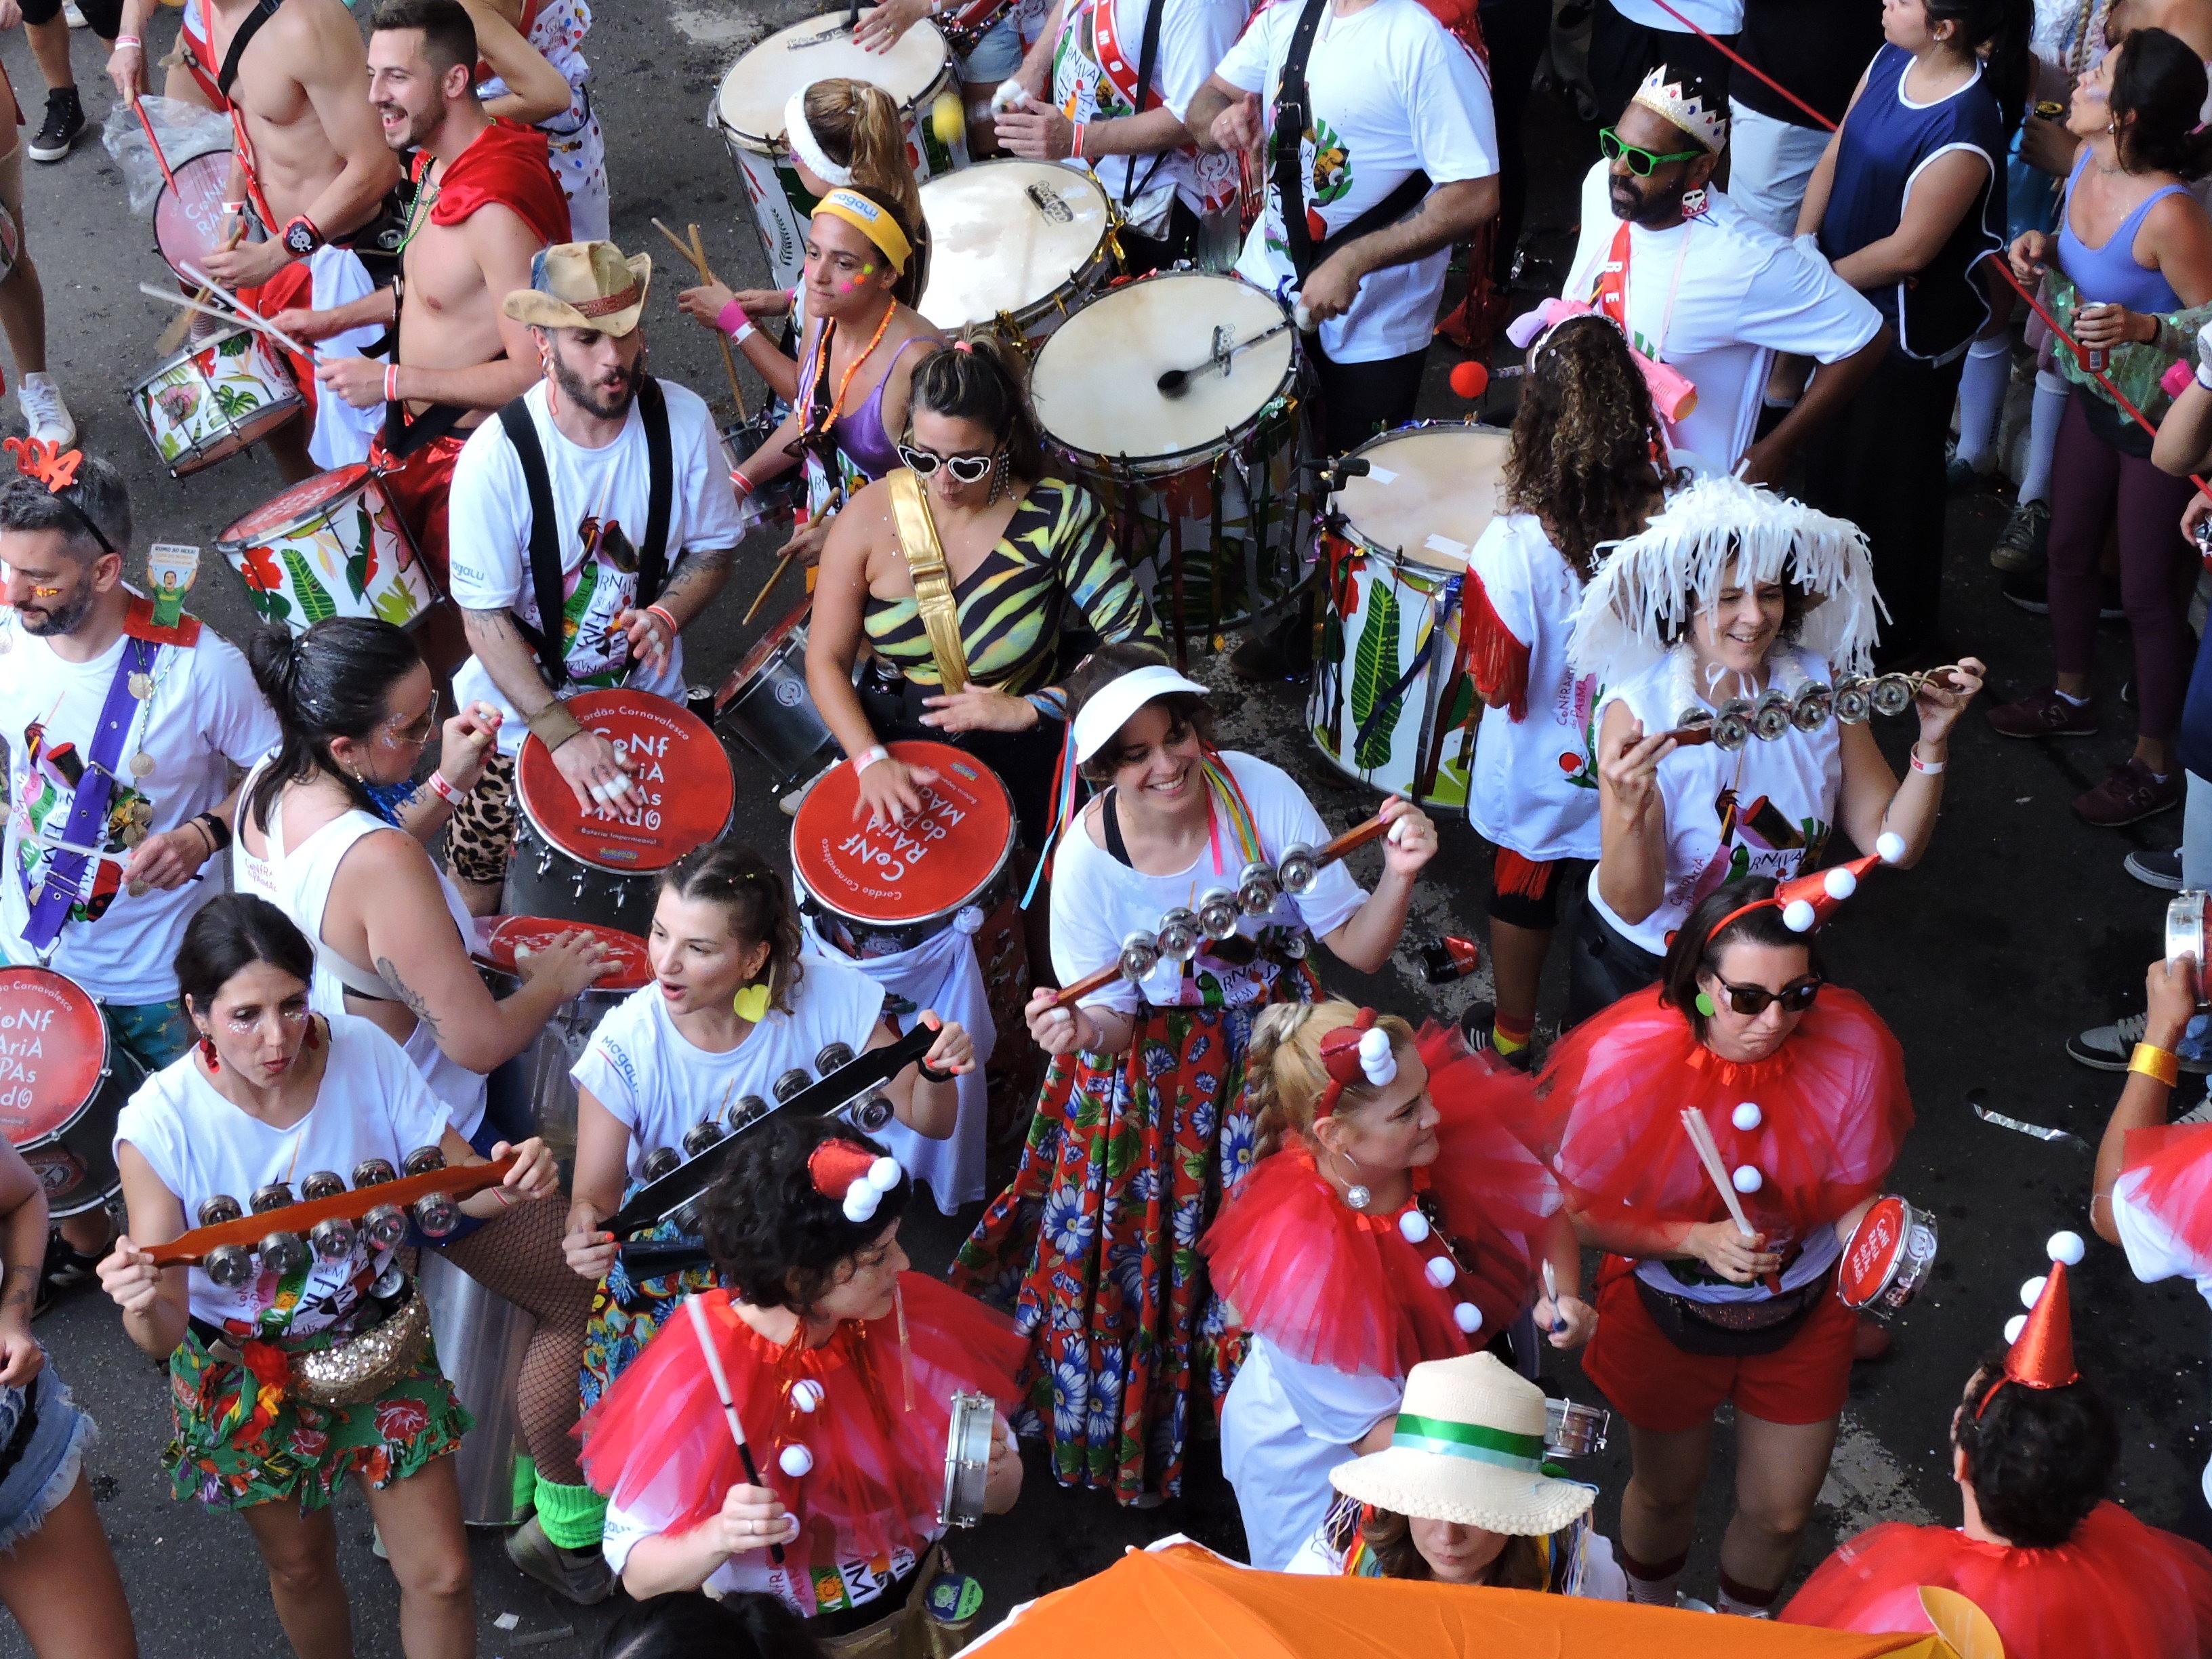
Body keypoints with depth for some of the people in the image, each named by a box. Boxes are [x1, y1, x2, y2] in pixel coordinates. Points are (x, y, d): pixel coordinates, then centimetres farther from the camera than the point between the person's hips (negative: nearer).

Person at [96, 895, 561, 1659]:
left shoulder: (366, 1053, -21)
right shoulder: (161, 1123, -25)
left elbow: (459, 1182, -8)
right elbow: (164, 1333, -24)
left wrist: (509, 1181, -31)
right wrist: (142, 1309, -48)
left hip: (380, 1346, 1)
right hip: (246, 1377, -1)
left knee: (441, 1576, 6)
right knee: (301, 1566, 22)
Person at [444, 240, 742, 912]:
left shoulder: (683, 420, -17)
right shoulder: (497, 456, -26)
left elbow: (715, 546, -2)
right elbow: (484, 617, -22)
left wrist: (665, 615, -22)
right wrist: (563, 734, -28)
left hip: (647, 696, 3)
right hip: (521, 708, -3)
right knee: (483, 883, 10)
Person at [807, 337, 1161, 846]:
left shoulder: (1058, 514, -9)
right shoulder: (869, 516, -6)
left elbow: (1139, 645, -10)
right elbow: (826, 660, -4)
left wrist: (1030, 709, -21)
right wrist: (870, 760, -21)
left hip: (1019, 753, 0)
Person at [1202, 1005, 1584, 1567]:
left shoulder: (1460, 1138, -24)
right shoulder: (1298, 1260, -38)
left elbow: (1544, 1211, -2)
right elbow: (1374, 1432, -28)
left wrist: (1565, 1297, -23)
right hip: (1329, 1465, -5)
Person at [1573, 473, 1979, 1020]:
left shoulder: (1821, 684, -14)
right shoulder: (1637, 712, -26)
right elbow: (1633, 905, -29)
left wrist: (1933, 743, -28)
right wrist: (1630, 811, -47)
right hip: (1639, 965, -3)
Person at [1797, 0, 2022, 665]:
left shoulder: (1965, 130, -32)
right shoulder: (1890, 61, -8)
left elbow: (1908, 249, -26)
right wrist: (1801, 247, -8)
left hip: (1911, 323, -8)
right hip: (1850, 298, 8)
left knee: (1888, 474, 11)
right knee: (1832, 443, 26)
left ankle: (1898, 629, 34)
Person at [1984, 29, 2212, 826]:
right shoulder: (2088, 162, -9)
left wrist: (2143, 328, -40)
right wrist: (2043, 248, -7)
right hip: (2097, 393, 8)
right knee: (2070, 548, 25)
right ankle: (2072, 697, 50)